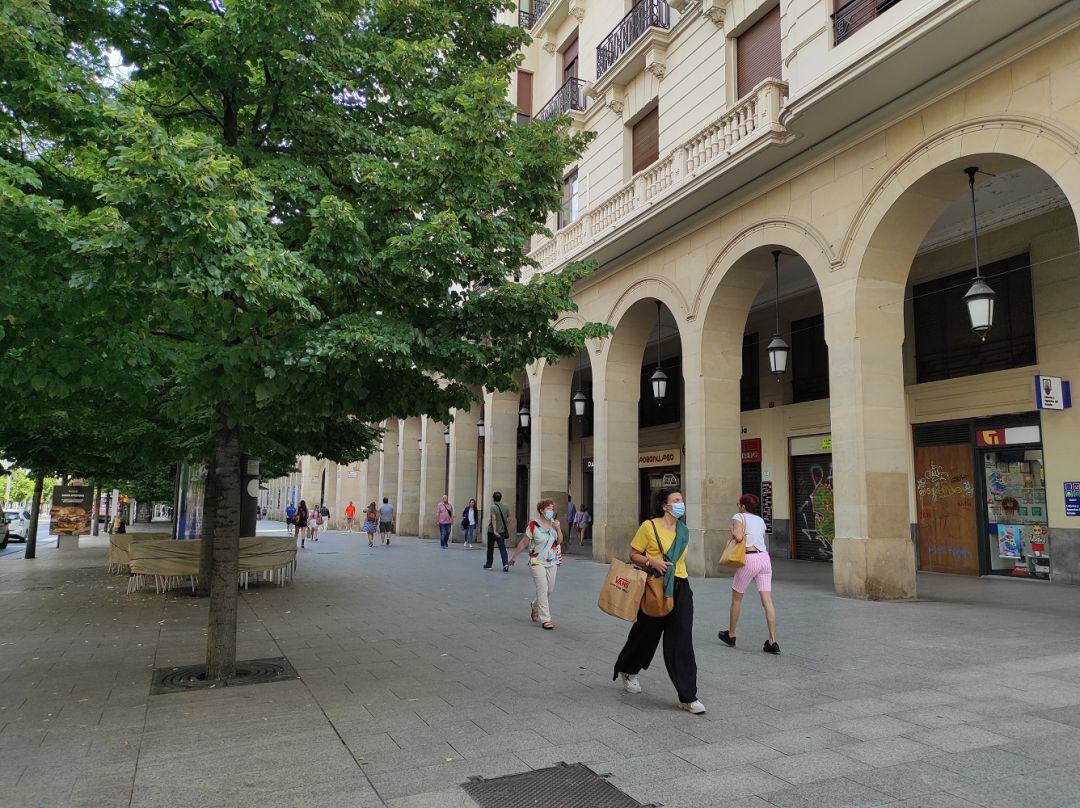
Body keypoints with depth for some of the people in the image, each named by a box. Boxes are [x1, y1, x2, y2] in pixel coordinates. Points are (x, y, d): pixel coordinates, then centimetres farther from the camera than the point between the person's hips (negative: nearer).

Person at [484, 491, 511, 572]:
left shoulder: (493, 507, -13)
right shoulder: (506, 507, 4)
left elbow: (493, 519, -24)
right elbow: (508, 519, 7)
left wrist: (495, 531, -28)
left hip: (492, 531, -4)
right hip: (502, 531, 4)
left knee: (490, 548, 11)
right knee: (502, 548, 2)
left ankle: (488, 565, 23)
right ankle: (506, 563, -16)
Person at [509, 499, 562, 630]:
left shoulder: (554, 523, 2)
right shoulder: (534, 525, -13)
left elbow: (559, 541, 4)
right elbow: (523, 543, -6)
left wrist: (558, 528, -11)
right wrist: (514, 557, 0)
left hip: (552, 562, 6)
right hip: (537, 562, -6)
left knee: (550, 590, 12)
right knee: (542, 589, -12)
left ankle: (535, 606, 40)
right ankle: (545, 619, -6)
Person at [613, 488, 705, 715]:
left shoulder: (684, 531, 10)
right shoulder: (649, 526, -7)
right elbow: (634, 554, -4)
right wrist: (651, 562, -20)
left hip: (680, 588, 4)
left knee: (682, 641, -3)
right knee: (646, 634, 11)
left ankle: (688, 698, 2)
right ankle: (627, 671, 41)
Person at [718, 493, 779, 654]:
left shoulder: (739, 517, -1)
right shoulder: (760, 520, 19)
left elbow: (739, 537, -17)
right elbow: (762, 540, 18)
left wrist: (733, 532, 4)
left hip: (749, 559, -6)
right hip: (765, 557, 6)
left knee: (736, 598, 12)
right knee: (767, 601, 1)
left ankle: (731, 635, 24)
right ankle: (773, 642, -3)